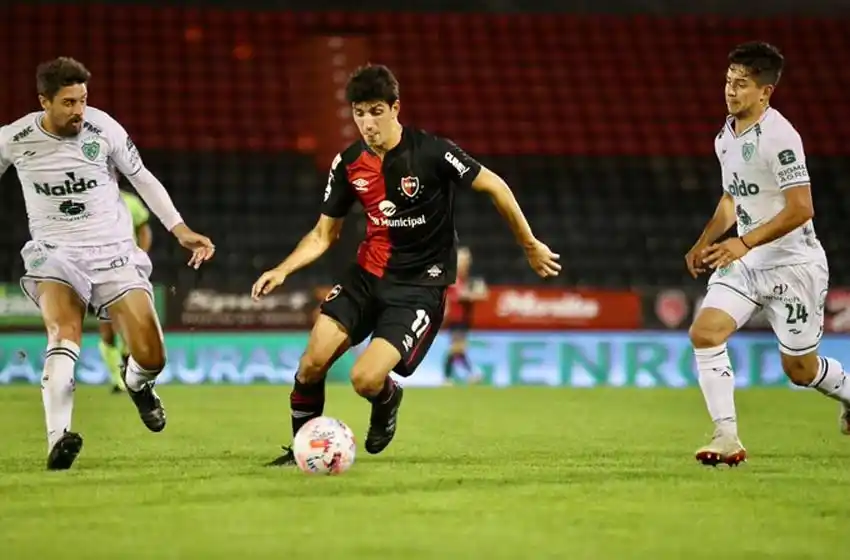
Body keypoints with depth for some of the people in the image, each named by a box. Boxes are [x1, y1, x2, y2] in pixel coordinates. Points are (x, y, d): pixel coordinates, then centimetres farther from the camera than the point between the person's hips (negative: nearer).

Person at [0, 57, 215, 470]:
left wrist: (180, 229, 1)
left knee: (151, 358, -6)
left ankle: (136, 383, 33)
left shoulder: (104, 129, -9)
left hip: (113, 252, 1)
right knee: (64, 335, -30)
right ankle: (58, 439, -41)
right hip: (54, 253, -1)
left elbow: (142, 179, 5)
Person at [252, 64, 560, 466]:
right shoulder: (348, 164, -2)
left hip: (420, 286, -4)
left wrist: (530, 245, 0)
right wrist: (283, 270, -8)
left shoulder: (432, 152, -17)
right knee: (312, 364, -12)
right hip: (367, 275, 5)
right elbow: (324, 233, 8)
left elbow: (494, 186, -6)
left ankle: (387, 400, 19)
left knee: (365, 379, -19)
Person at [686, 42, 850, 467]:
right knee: (704, 332, -15)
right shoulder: (726, 136, 7)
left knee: (799, 370, 4)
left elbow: (800, 209, -24)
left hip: (793, 264, -7)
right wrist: (705, 242, 13)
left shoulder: (779, 136, -19)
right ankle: (727, 438, -12)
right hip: (745, 261, 7)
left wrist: (743, 243, -28)